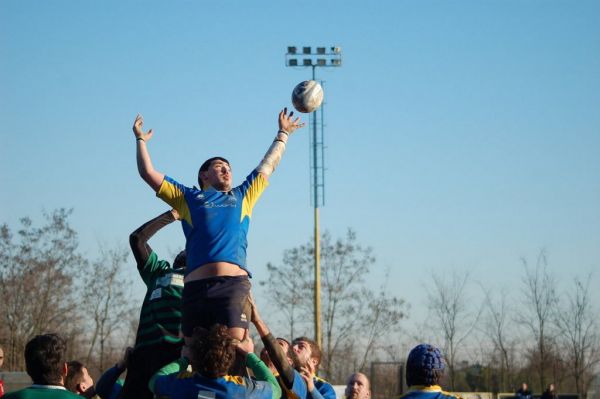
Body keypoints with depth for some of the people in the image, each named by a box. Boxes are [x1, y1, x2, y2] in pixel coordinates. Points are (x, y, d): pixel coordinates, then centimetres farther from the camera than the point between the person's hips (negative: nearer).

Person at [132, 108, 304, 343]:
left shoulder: (242, 197, 31)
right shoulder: (189, 198, 24)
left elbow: (268, 165, 42)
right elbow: (148, 173, 24)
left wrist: (283, 134, 52)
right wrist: (141, 141, 31)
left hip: (234, 282, 1)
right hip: (197, 285, -1)